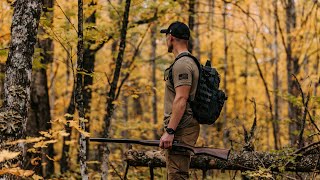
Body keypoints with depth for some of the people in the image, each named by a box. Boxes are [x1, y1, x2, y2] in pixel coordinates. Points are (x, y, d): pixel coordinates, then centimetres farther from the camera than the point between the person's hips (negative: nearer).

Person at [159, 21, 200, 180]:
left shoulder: (182, 64, -13)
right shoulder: (189, 61, 21)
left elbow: (181, 99, -22)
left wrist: (170, 131, -25)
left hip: (180, 130, -11)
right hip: (183, 128, 11)